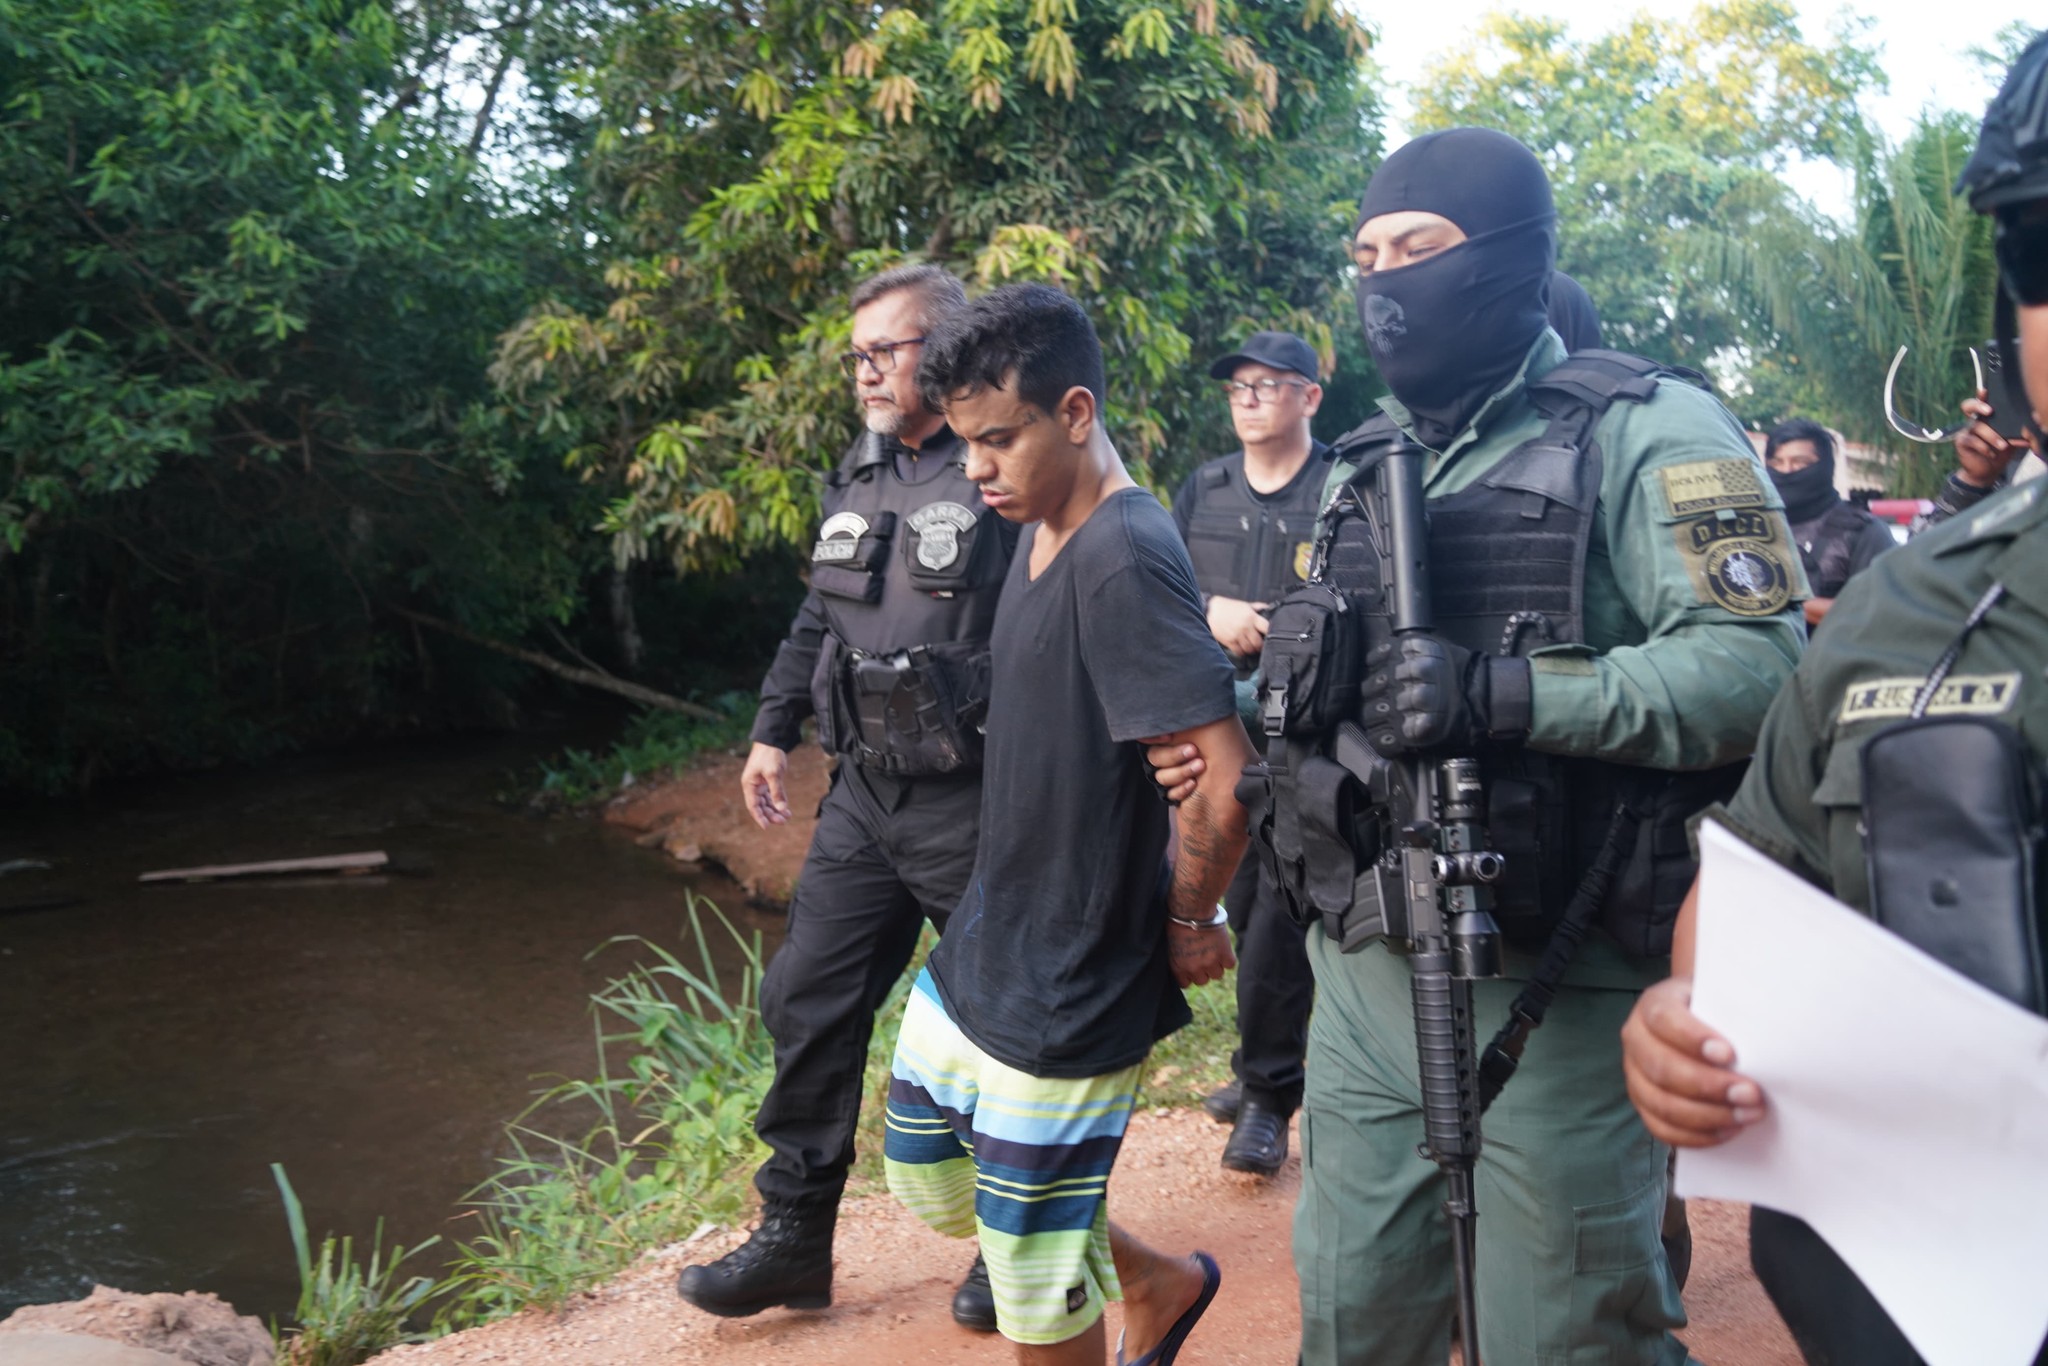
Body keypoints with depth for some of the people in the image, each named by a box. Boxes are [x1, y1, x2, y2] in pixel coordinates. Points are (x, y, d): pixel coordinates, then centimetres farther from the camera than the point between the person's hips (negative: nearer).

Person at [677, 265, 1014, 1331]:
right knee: (808, 1003, 10)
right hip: (863, 796, 8)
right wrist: (773, 733, 19)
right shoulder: (859, 475, 12)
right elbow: (817, 619, 21)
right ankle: (794, 1237, 26)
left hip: (973, 804, -7)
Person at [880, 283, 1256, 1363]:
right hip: (975, 953, 10)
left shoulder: (1124, 558, -24)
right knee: (926, 1182, 25)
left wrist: (1189, 919, -14)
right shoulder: (1040, 535, 6)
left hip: (1064, 1000, -9)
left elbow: (1224, 780, -28)